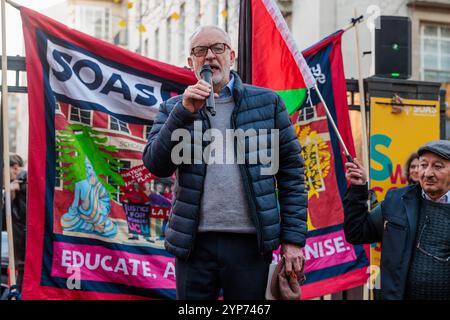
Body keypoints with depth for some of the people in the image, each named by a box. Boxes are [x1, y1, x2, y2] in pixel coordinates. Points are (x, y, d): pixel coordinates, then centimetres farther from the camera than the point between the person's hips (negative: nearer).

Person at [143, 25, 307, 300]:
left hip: (251, 243, -1)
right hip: (194, 243, 1)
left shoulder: (267, 102, 5)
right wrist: (185, 112, -15)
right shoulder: (174, 108, 8)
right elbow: (156, 165, -4)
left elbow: (291, 172, 4)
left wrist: (293, 238, -2)